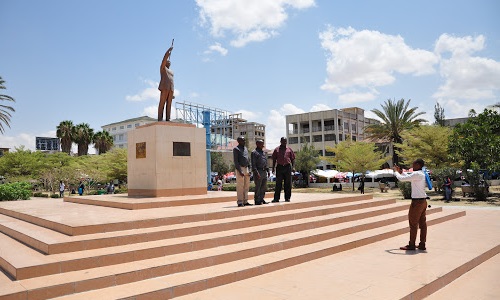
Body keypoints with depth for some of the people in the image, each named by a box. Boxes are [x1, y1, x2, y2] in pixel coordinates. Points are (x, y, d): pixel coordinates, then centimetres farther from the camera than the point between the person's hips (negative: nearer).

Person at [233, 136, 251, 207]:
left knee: (246, 186, 7)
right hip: (240, 169, -7)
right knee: (240, 186, -6)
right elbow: (236, 161, -10)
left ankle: (245, 201, 13)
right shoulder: (236, 149, -4)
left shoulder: (245, 149, 18)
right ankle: (240, 202, -3)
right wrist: (240, 171, -18)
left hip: (246, 169, 7)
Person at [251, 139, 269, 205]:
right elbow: (253, 164, -11)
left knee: (264, 187, 9)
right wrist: (256, 172, -18)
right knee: (258, 187, -4)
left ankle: (261, 199, 19)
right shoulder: (254, 152, -5)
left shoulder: (264, 153, 19)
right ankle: (257, 201, 3)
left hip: (264, 172, 8)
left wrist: (267, 170, 14)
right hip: (258, 171, -8)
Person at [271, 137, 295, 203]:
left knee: (288, 183, 4)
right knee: (278, 183, 0)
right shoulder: (277, 149, 8)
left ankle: (287, 198, 11)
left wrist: (292, 167, 1)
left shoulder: (289, 149, 11)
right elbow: (274, 159, 9)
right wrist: (273, 168, 2)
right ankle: (276, 198, 2)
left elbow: (292, 158, 11)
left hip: (287, 167, 1)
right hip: (279, 167, -1)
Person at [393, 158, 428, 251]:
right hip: (423, 201, 9)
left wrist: (396, 172, 0)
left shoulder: (417, 174, -17)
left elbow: (402, 179, -18)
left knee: (413, 223, -1)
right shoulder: (422, 174, 12)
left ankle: (411, 245, 5)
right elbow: (409, 178, 27)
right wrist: (401, 172, 24)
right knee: (422, 223, 10)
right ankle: (422, 244, 16)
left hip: (417, 201, -9)